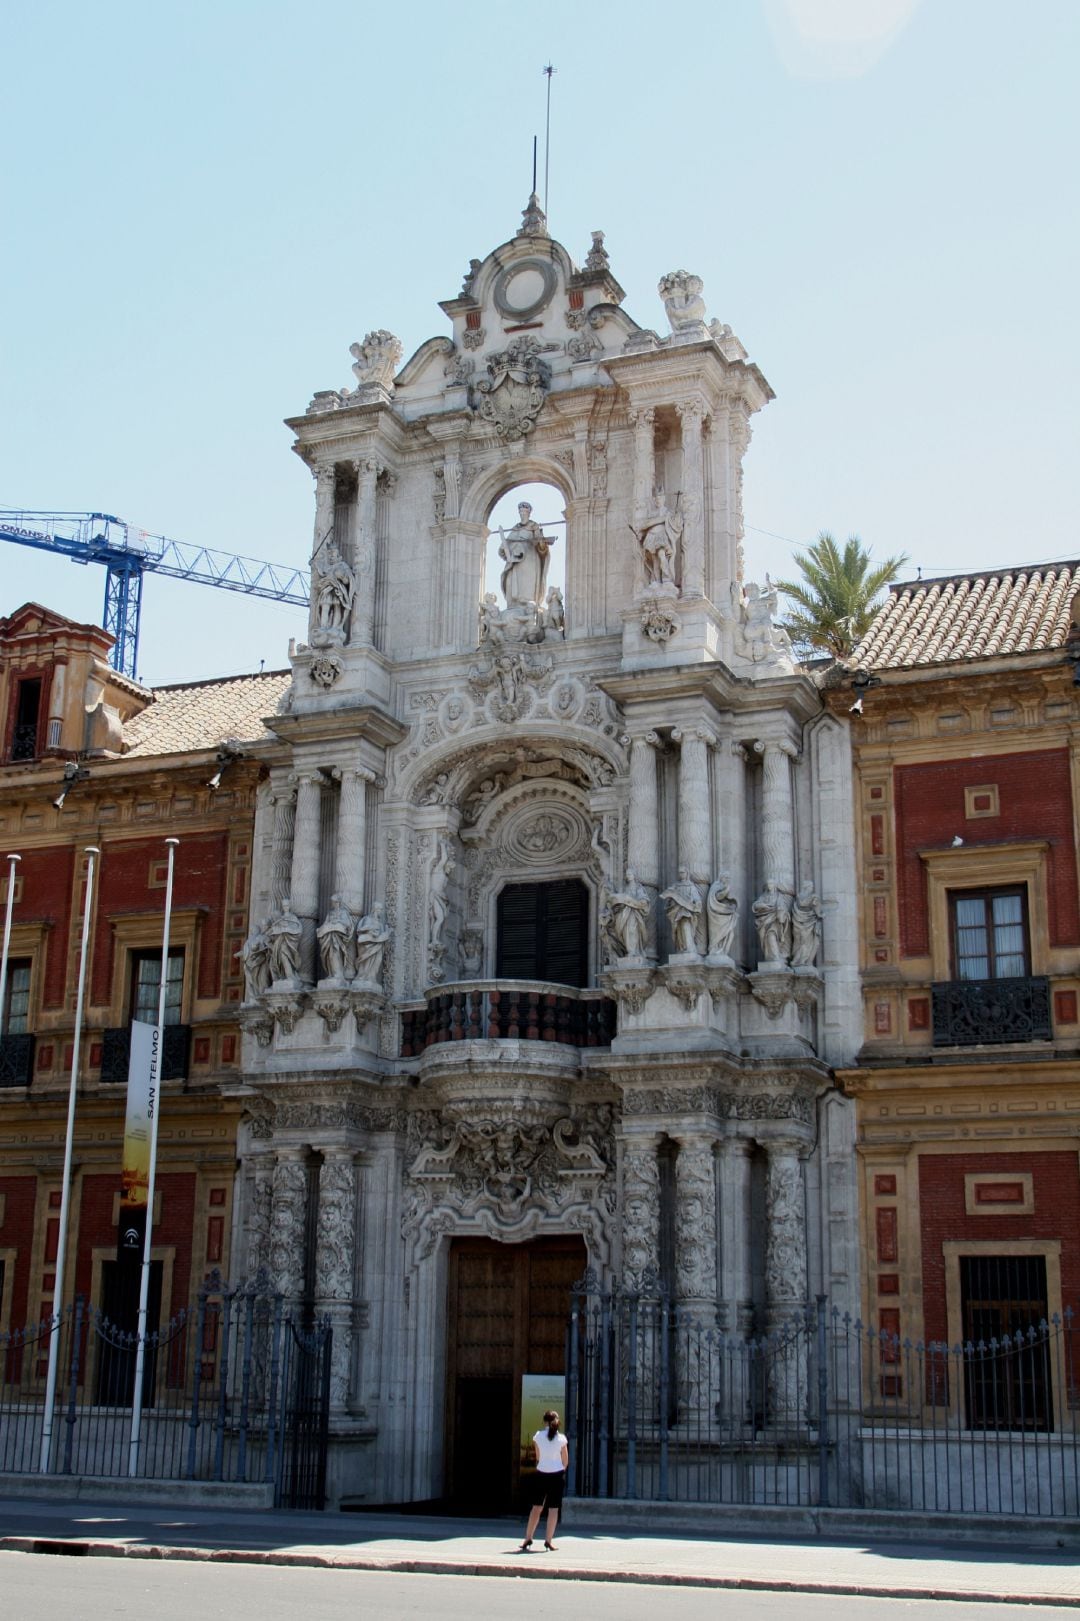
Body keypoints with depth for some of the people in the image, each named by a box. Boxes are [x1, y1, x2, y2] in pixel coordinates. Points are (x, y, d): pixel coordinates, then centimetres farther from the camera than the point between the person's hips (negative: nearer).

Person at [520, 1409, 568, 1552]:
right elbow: (565, 1460, 3)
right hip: (557, 1475, -1)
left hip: (541, 1474, 1)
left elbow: (537, 1457, 7)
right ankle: (548, 1541, 1)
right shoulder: (561, 1438, -5)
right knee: (553, 1509, 3)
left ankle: (528, 1538, 5)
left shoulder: (538, 1436, -3)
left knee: (536, 1507, 10)